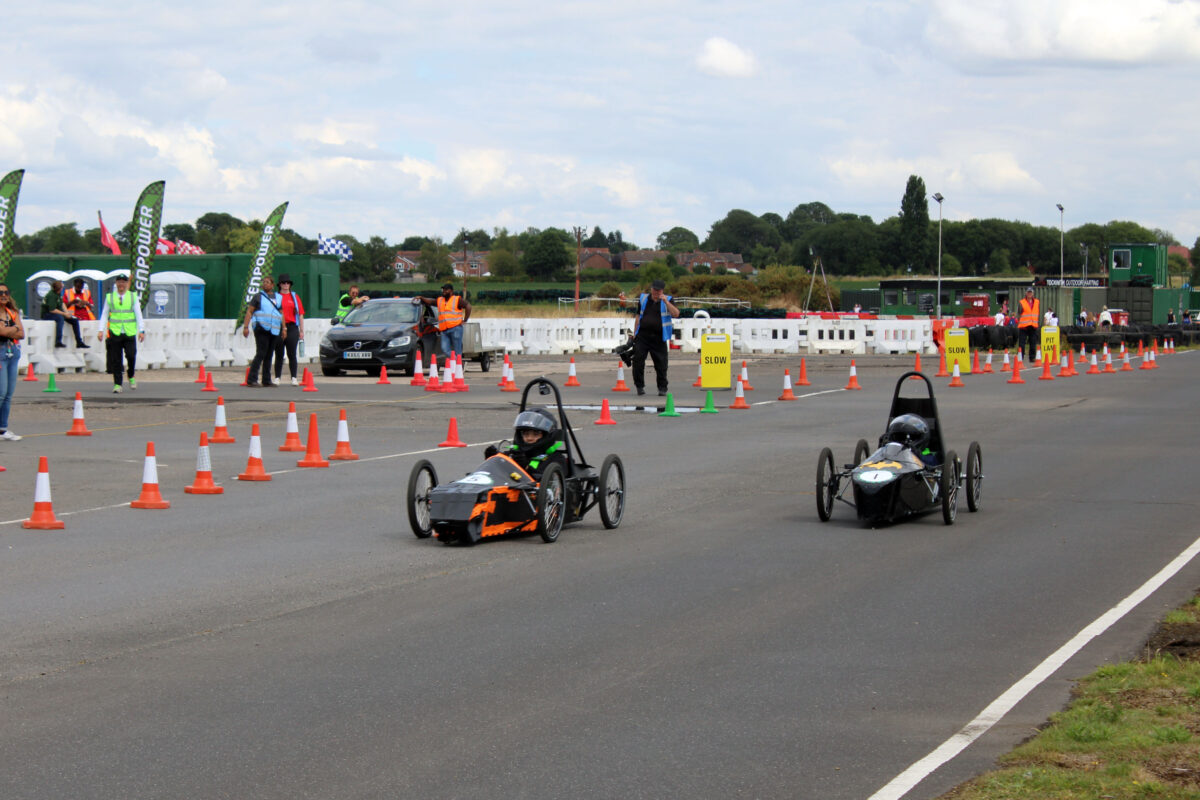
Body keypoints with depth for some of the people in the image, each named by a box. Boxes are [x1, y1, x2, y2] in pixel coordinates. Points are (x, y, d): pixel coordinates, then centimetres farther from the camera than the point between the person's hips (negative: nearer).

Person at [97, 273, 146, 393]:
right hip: (115, 333, 0)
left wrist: (141, 330, -3)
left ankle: (131, 377, 15)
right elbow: (104, 315, 11)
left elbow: (138, 315, 6)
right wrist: (101, 330, 1)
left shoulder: (133, 297, 8)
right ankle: (117, 384, 5)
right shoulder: (110, 297, 9)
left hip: (130, 333, 0)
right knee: (116, 360, -1)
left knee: (131, 356, -11)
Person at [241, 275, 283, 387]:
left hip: (274, 330, 5)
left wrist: (284, 328, 15)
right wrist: (245, 327, -8)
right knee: (261, 354, -13)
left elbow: (281, 314, 22)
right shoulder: (258, 296, 4)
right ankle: (251, 379, -14)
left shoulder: (278, 297, 17)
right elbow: (249, 311, 1)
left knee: (269, 356, 9)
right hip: (261, 329, -5)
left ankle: (266, 380, 15)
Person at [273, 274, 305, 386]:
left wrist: (301, 330, 5)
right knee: (279, 355, 3)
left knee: (292, 355, -2)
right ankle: (277, 378, 7)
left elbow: (300, 314, 10)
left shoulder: (295, 297, 11)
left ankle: (294, 378, -2)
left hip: (292, 328, 0)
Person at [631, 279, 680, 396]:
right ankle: (640, 386, 6)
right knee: (638, 360, -7)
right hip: (642, 335, 2)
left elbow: (676, 314, -11)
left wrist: (665, 301, -18)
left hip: (658, 338, -2)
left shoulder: (667, 300, 4)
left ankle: (662, 388, 14)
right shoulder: (643, 299, 11)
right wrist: (635, 333, 14)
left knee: (661, 363, 1)